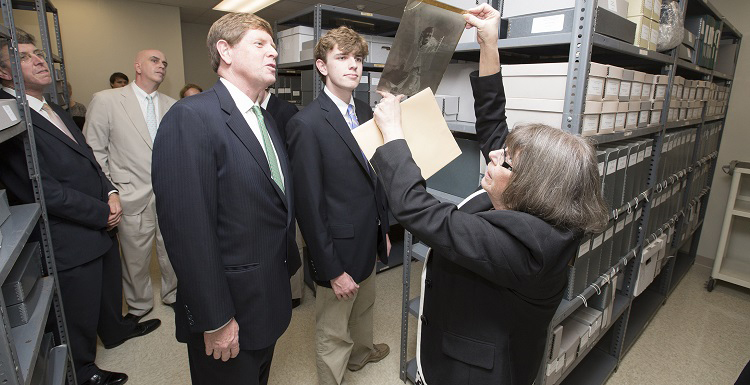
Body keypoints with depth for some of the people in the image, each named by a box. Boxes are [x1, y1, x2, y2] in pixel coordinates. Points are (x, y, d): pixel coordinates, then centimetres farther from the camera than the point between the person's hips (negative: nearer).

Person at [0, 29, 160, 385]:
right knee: (79, 312, 13)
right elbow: (44, 190, -23)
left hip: (100, 227, 8)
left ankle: (115, 328, 53)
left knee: (109, 288, 27)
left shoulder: (55, 110, 10)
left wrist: (111, 193, -3)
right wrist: (103, 212, -15)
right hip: (70, 240, -8)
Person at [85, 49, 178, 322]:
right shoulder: (105, 100, -2)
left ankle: (173, 295, 38)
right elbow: (94, 152, -1)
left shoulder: (172, 106, 7)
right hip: (134, 198, -2)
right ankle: (139, 305, 35)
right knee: (135, 260, 12)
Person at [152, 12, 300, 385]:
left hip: (271, 299, 8)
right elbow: (189, 230, -23)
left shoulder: (265, 118, 8)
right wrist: (215, 321, -20)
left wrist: (287, 267, 12)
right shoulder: (191, 117, -20)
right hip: (230, 313, -7)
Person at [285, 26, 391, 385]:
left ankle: (361, 352, 58)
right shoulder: (306, 123, -19)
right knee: (333, 334, 13)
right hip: (339, 248, -8)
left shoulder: (365, 113, 4)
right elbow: (309, 205, -19)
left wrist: (383, 230, 14)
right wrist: (332, 270, -17)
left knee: (364, 308, 31)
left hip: (370, 239, 8)